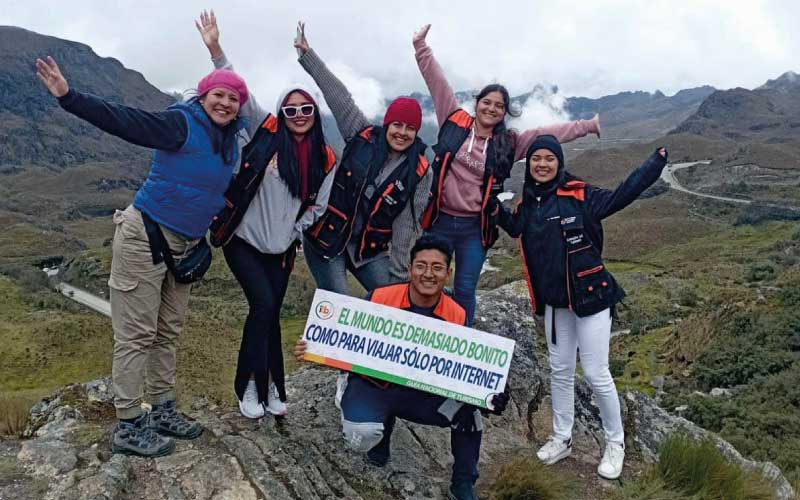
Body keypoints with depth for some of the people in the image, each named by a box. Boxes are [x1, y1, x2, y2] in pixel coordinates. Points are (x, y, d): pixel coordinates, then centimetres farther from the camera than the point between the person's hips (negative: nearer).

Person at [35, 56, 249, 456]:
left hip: (184, 246, 8)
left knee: (168, 332, 14)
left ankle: (162, 412, 26)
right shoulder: (181, 123, -15)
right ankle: (128, 427, 8)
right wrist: (69, 97, -35)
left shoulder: (230, 141, 8)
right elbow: (122, 120, -25)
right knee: (136, 334, -2)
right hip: (145, 238, -8)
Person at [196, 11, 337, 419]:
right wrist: (216, 50, -23)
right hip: (242, 240, -3)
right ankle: (251, 385, 4)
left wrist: (292, 234, 0)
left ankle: (269, 386, 22)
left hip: (280, 248, 3)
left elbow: (318, 206, 8)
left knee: (270, 314, 8)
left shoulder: (324, 159, 0)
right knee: (264, 306, -12)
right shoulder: (266, 132, -6)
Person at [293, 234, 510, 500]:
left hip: (421, 390, 2)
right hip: (371, 385, -2)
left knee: (467, 406, -22)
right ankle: (382, 428, 12)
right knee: (361, 435, -30)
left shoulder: (457, 316, -10)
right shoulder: (379, 298, -17)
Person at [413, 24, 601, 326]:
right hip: (441, 221, 0)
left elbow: (551, 133, 7)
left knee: (465, 290, 8)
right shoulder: (454, 121, 1)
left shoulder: (509, 143, 2)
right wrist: (421, 46, 7)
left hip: (474, 227, 1)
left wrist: (588, 126, 9)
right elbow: (437, 81, 4)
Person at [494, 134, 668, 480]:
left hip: (590, 296, -5)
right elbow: (517, 230, 22)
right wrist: (498, 212, 7)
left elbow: (621, 196, -19)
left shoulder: (579, 195, -11)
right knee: (560, 371, 15)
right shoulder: (527, 203, 5)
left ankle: (615, 443, 22)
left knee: (596, 373, 1)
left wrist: (658, 160, -27)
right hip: (554, 302, 5)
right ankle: (561, 438, 31)